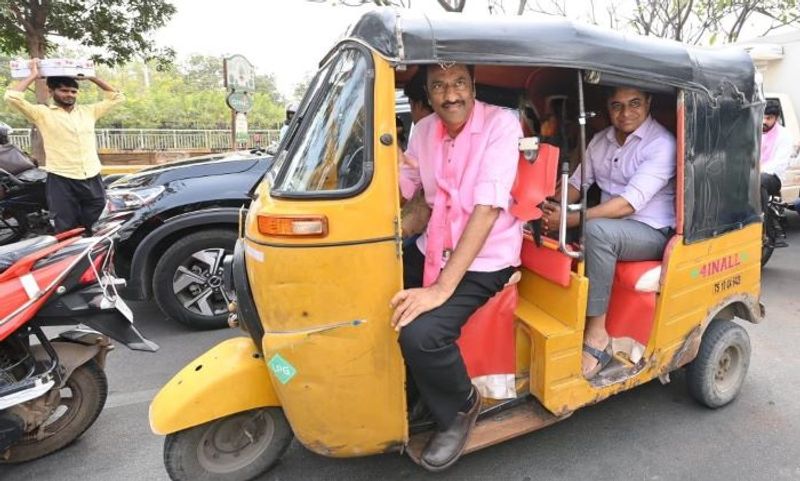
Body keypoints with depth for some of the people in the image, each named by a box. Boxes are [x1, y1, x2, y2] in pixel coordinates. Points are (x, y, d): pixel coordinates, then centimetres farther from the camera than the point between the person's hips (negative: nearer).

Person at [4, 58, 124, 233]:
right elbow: (12, 96, -9)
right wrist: (33, 75, 3)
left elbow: (117, 97, 19)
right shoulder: (42, 113, 4)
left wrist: (93, 78, 15)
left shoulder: (89, 111, 14)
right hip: (61, 181, -3)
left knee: (94, 231, 11)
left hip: (93, 179, 3)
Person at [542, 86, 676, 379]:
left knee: (596, 230, -37)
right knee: (550, 231, -16)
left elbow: (629, 203, -24)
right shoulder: (600, 140, 9)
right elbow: (576, 183, 8)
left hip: (652, 232, -6)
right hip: (610, 225, 6)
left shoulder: (661, 144, -13)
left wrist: (569, 219, -33)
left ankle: (597, 335, -30)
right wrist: (554, 210, -15)